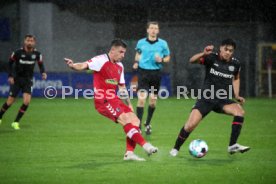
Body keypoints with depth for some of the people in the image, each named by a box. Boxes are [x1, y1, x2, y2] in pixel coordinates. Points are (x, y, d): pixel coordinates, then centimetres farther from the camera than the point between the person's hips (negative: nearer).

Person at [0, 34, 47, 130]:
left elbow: (41, 64, 10)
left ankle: (16, 122, 0)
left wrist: (43, 72, -9)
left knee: (26, 101, -15)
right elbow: (10, 63, 1)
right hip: (17, 79, -2)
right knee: (10, 102, -1)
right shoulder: (18, 52, -12)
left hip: (28, 80, 2)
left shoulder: (37, 54, -6)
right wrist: (10, 76, -7)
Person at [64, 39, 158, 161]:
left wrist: (129, 104, 22)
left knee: (135, 121, 1)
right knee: (126, 119, -21)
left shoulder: (119, 66, 17)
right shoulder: (101, 60, -7)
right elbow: (83, 66, -20)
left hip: (114, 99, 9)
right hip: (102, 100, -9)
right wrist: (73, 65, -41)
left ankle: (129, 153, 2)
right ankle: (145, 145, -20)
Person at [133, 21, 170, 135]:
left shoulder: (163, 43, 0)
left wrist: (161, 60, -11)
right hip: (143, 72, -1)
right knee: (141, 99, -13)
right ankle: (138, 126, -10)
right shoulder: (141, 42, 3)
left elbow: (168, 57, 10)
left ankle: (148, 124, 28)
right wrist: (136, 62, 4)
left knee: (153, 101, 7)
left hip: (156, 73, 1)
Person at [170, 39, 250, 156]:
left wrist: (237, 96, 9)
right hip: (206, 99, -3)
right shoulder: (211, 58, -10)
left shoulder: (235, 64, 1)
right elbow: (192, 60, -23)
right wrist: (203, 54, -42)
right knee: (190, 125, -15)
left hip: (223, 100, 3)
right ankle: (175, 149, 9)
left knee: (240, 112, -25)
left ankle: (232, 146, -18)